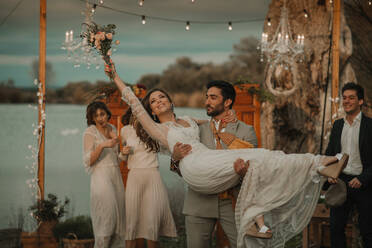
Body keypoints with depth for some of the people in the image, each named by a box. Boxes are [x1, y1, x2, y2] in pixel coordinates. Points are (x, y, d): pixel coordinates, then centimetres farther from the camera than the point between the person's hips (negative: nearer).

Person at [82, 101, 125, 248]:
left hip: (116, 175, 7)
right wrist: (102, 145, -24)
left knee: (118, 214, 4)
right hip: (101, 175, -7)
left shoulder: (112, 129, 13)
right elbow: (88, 160, -12)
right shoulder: (90, 132, -6)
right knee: (106, 215, -13)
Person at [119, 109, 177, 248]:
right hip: (134, 177, 0)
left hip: (153, 176, 0)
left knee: (153, 220, -4)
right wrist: (124, 153, 3)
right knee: (131, 219, -2)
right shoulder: (126, 130, 9)